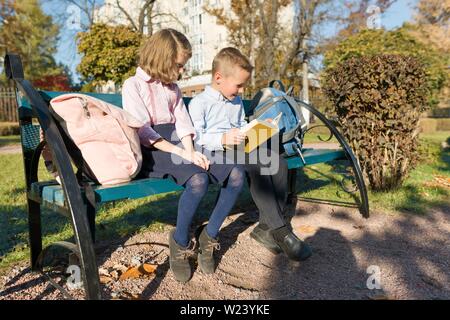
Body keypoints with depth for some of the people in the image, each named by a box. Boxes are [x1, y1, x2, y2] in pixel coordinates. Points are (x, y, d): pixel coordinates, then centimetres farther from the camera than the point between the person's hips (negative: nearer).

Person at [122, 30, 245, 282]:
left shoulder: (173, 88, 24)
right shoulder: (133, 85, 3)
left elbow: (183, 122, 10)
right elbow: (144, 132, -10)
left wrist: (191, 152, -11)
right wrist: (181, 152, -19)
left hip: (179, 147, 7)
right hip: (152, 152, -6)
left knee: (236, 174, -16)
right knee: (198, 179, -36)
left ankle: (210, 235, -2)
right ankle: (181, 242, -11)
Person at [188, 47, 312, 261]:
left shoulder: (237, 102, 24)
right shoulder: (199, 103, -2)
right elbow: (195, 137, -12)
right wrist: (222, 139, -27)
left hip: (239, 147, 8)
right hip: (214, 153, -7)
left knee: (278, 162, -19)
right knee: (257, 166, -34)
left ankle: (267, 226, -15)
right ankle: (279, 230, -25)